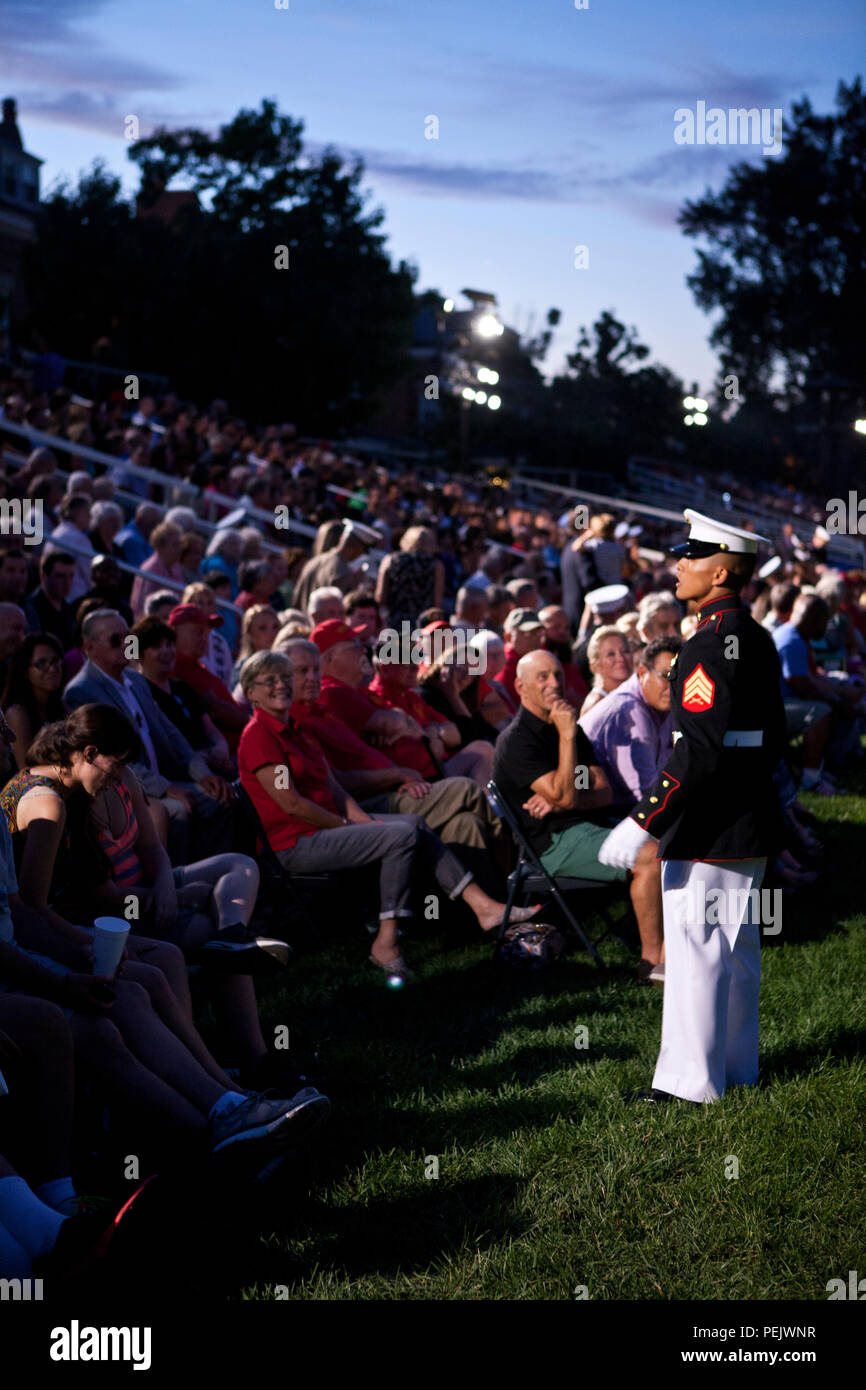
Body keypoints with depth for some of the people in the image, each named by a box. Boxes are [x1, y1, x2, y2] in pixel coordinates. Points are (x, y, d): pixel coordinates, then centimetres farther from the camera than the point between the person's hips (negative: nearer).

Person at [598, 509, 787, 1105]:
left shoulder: (712, 642, -19)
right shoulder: (758, 637, 10)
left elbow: (699, 750, -25)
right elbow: (772, 737, 16)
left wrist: (643, 823, -24)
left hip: (708, 828, -10)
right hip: (752, 825, 10)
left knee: (696, 949, -1)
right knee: (739, 945, 16)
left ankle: (691, 1082, 8)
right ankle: (737, 1067, 28)